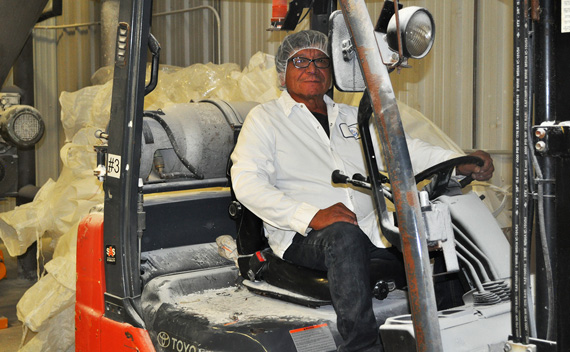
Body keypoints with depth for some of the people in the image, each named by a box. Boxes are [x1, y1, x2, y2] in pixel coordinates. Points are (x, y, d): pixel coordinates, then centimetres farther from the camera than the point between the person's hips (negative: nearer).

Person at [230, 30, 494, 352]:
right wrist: (311, 215, -19)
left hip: (370, 230, 5)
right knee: (344, 236, -37)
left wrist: (462, 163, -4)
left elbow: (402, 149, 16)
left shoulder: (354, 117, 25)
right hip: (305, 238, -4)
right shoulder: (264, 118, 10)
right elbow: (246, 182, -5)